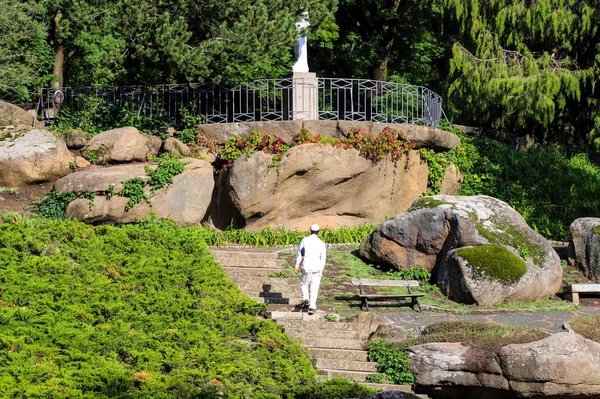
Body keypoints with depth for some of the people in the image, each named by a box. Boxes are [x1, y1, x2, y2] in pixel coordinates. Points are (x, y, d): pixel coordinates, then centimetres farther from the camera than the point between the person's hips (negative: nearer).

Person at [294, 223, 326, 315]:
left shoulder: (304, 240, -3)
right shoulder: (321, 243, 0)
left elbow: (299, 254, 0)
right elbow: (323, 259, 4)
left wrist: (297, 266, 9)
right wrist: (321, 270, 14)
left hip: (306, 268, -1)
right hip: (317, 268, 1)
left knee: (304, 284, 19)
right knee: (314, 288, 6)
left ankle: (305, 299, -3)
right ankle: (312, 307, 2)